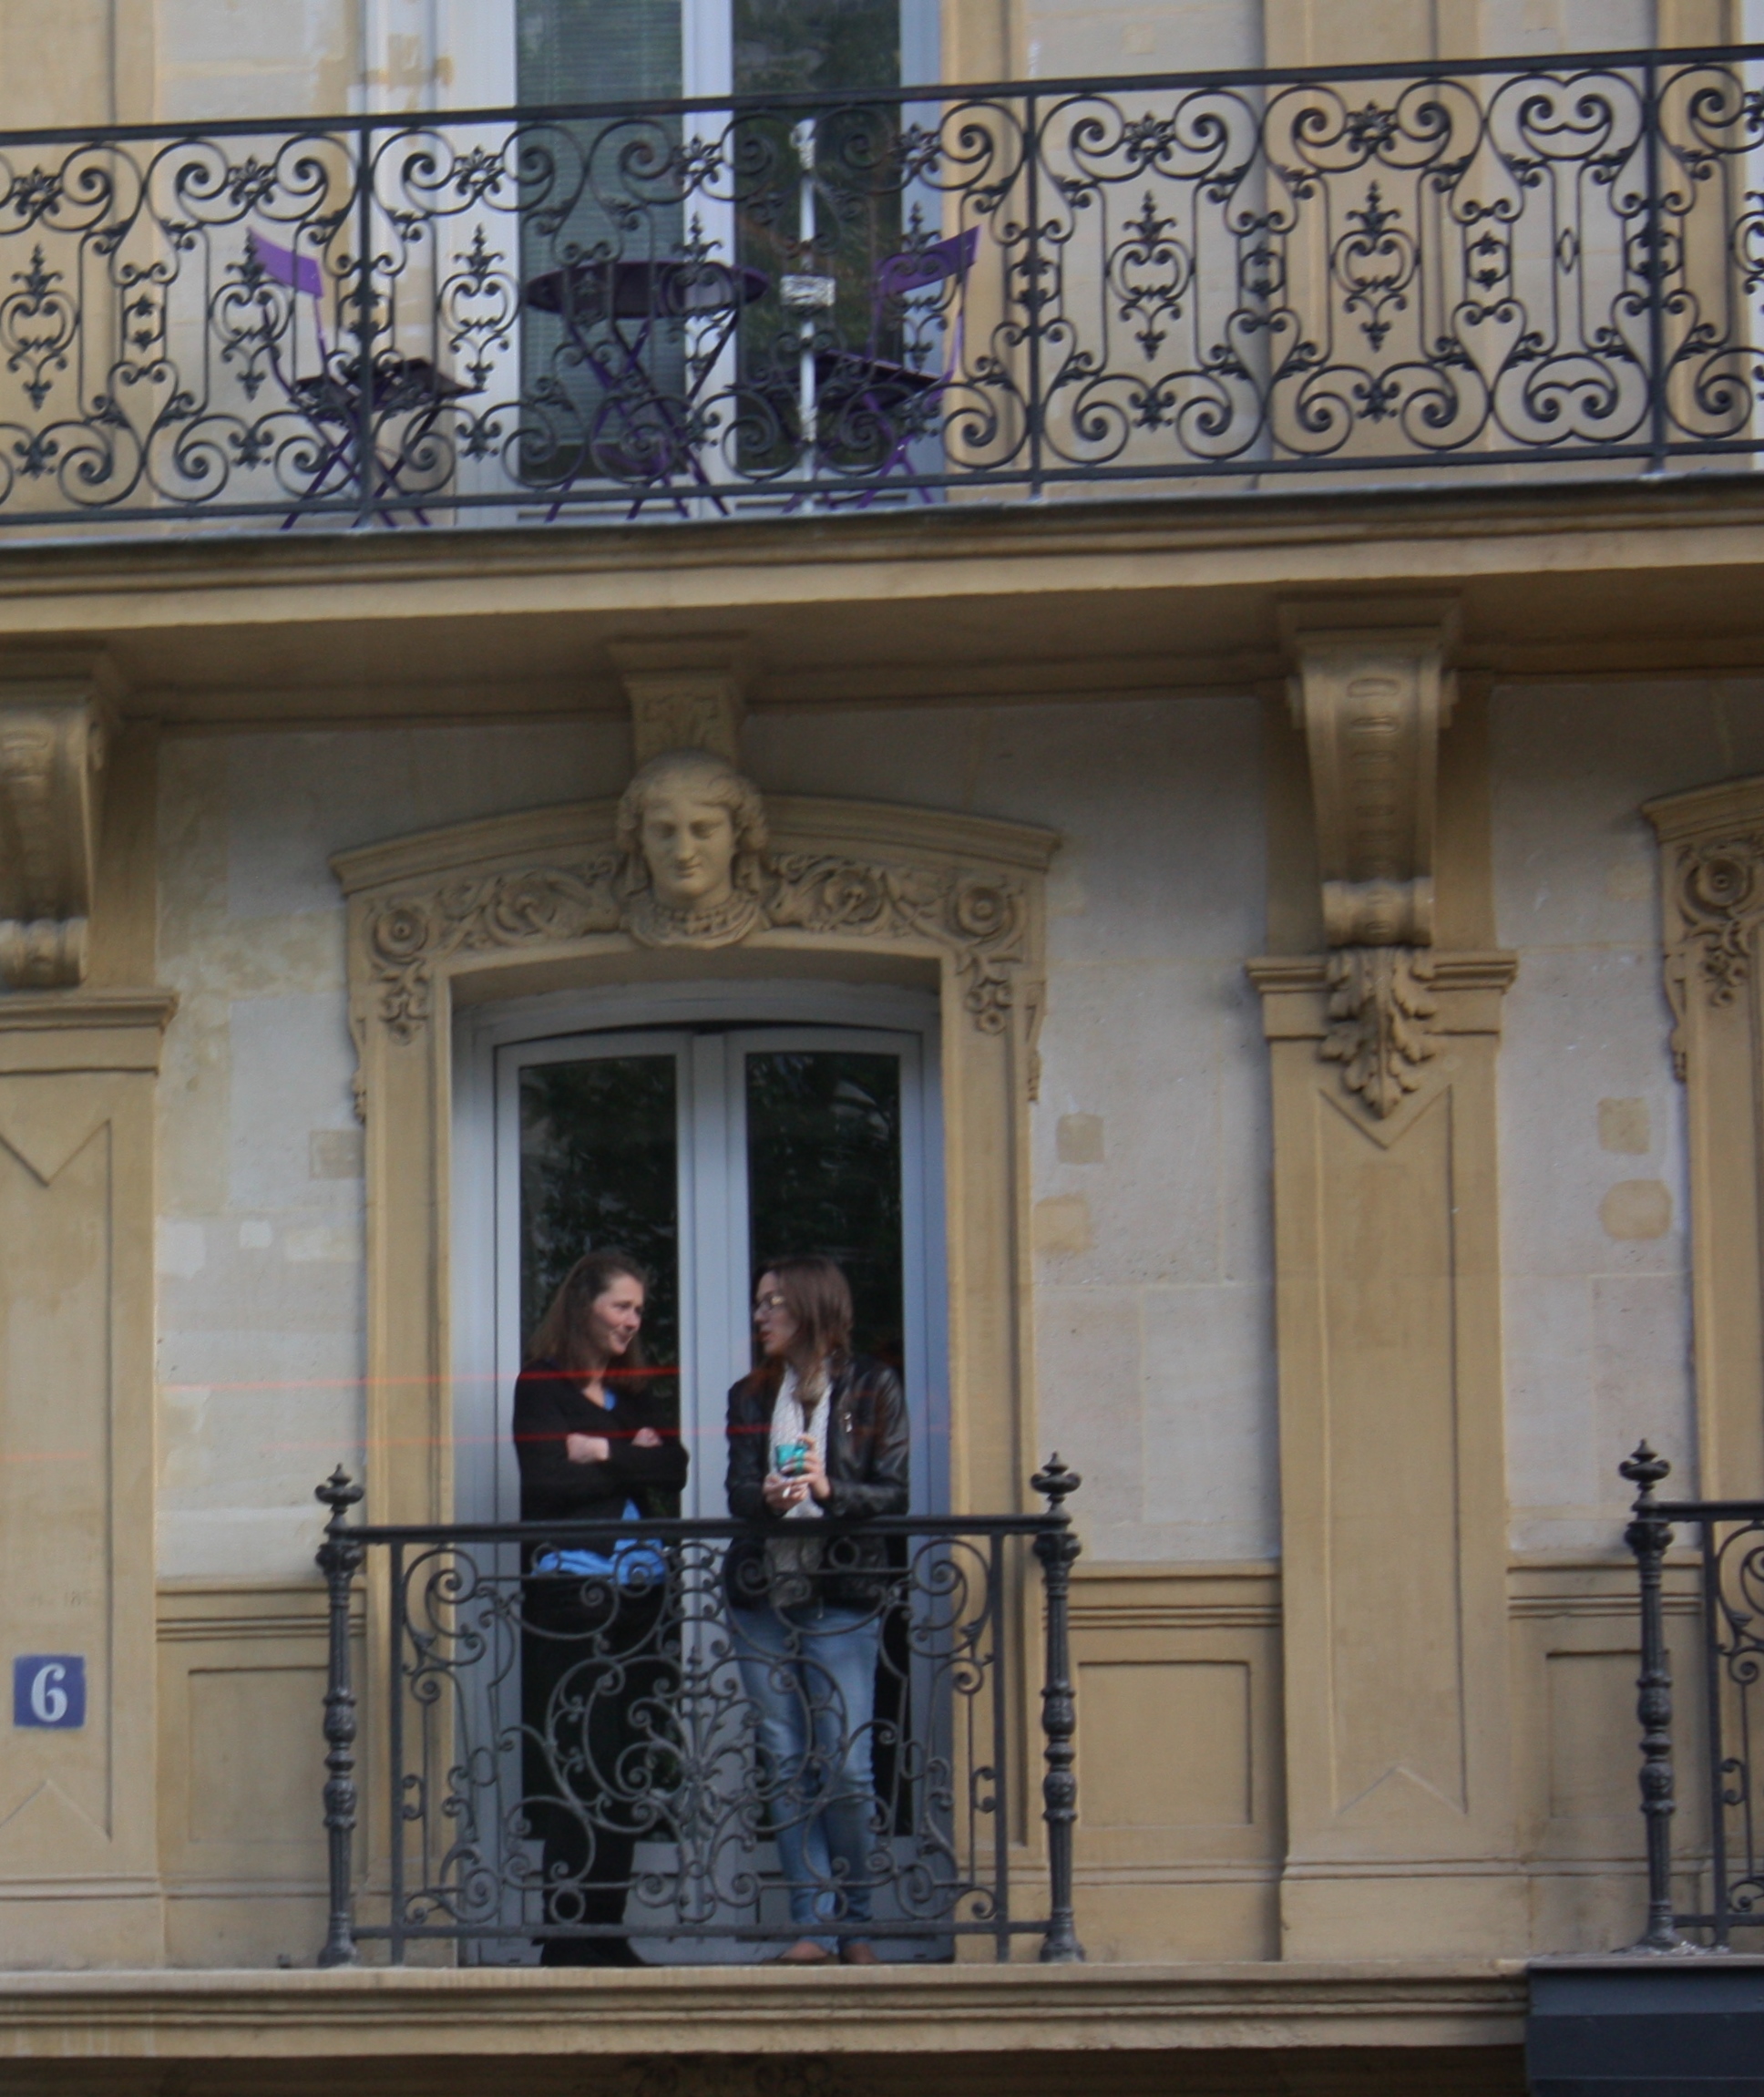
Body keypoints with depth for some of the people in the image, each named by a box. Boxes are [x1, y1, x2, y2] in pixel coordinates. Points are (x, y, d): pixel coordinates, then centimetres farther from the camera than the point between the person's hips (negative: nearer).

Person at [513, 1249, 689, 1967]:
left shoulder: (633, 1393, 19)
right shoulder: (542, 1385, 2)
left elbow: (674, 1466, 3)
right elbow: (543, 1481, -12)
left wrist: (603, 1454, -10)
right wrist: (631, 1464, -3)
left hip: (638, 1596, 6)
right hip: (568, 1594, -6)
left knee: (626, 1771, 4)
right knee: (572, 1767, -9)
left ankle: (605, 1932, 7)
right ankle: (566, 1935, -8)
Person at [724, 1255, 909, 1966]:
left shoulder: (872, 1390, 4)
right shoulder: (752, 1395, 15)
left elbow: (896, 1493, -3)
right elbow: (738, 1492, 4)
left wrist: (830, 1490, -20)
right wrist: (768, 1497, -19)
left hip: (842, 1598, -4)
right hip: (762, 1593, 4)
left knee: (845, 1768, -7)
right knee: (786, 1767, 0)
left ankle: (855, 1922, 7)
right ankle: (814, 1925, 2)